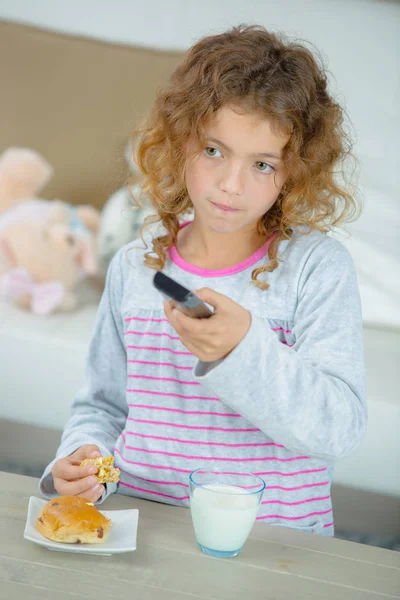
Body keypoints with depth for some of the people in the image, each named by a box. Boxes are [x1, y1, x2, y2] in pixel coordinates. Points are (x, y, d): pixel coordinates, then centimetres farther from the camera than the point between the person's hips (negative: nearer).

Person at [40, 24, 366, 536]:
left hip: (273, 548, -2)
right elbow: (103, 404, 17)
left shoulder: (318, 267, -5)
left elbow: (340, 428, -13)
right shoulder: (134, 268, 7)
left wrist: (244, 349, -26)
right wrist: (84, 455, -3)